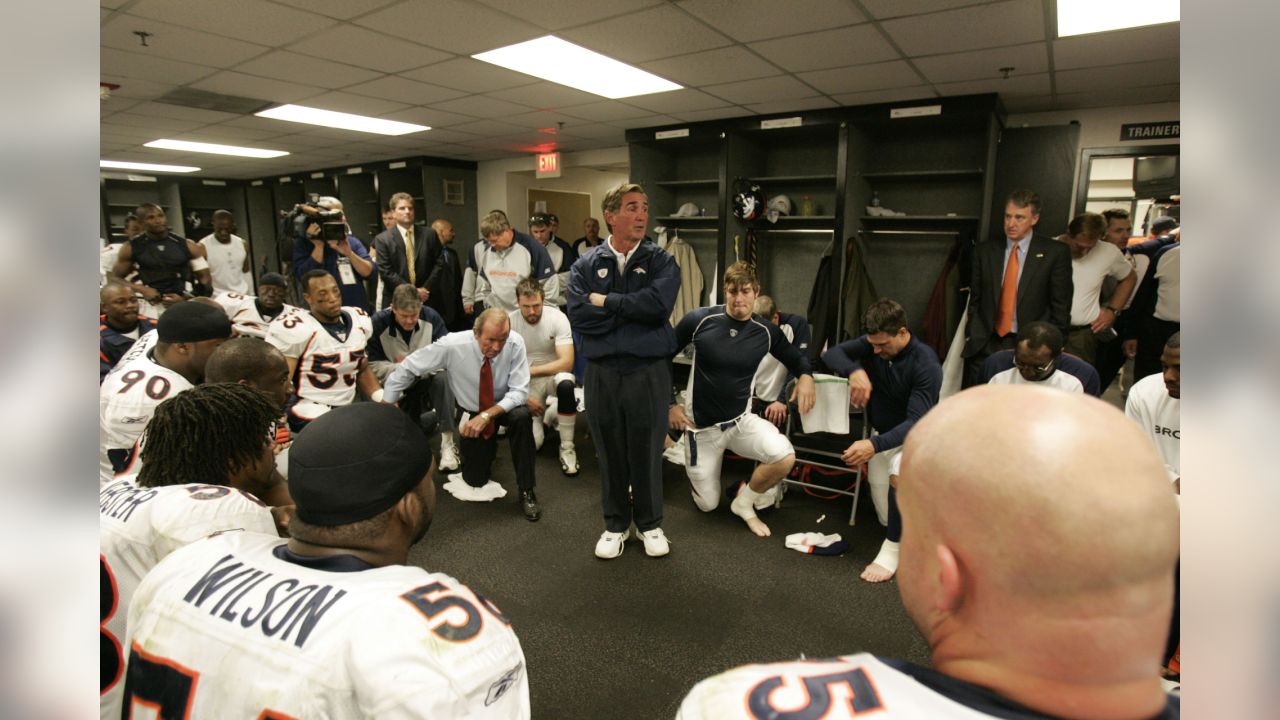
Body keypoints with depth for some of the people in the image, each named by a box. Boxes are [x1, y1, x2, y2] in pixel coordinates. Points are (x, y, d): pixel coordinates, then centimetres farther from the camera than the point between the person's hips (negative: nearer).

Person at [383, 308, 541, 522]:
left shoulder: (515, 343, -28)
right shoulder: (452, 345, -29)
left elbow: (519, 392, -26)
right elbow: (406, 368, -17)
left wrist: (487, 415, -38)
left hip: (504, 406, 0)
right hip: (471, 413, 1)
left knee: (521, 416, -36)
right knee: (475, 480, 3)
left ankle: (526, 491, -19)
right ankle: (486, 447, 38)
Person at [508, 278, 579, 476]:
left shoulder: (557, 318, -15)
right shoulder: (509, 322, -12)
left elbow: (567, 362, -23)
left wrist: (529, 370, -22)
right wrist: (524, 397, -15)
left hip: (552, 375, 0)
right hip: (525, 384, 1)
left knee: (565, 383, -39)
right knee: (531, 442, -17)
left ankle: (567, 448, -19)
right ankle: (545, 417, 20)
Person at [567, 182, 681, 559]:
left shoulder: (661, 261, 2)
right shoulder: (585, 266, 4)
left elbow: (658, 303, -18)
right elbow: (577, 315, -11)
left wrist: (605, 301, -9)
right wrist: (633, 311, -11)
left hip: (650, 371, -1)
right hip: (602, 372, 1)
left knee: (647, 452, 9)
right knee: (610, 452, 12)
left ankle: (650, 524, 30)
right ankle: (616, 524, 31)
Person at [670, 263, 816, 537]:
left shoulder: (767, 332, -8)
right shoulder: (700, 320, -15)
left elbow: (797, 358, 10)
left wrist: (805, 376, -14)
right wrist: (669, 403, -5)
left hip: (741, 420, 2)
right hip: (702, 426, -2)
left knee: (785, 457, -27)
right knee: (707, 505, 8)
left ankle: (743, 504, 3)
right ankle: (687, 450, 39)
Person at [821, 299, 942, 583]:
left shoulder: (926, 365, -28)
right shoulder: (873, 344, -12)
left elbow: (915, 423, -33)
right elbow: (832, 353, -14)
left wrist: (874, 445, -50)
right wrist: (854, 370, -37)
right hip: (882, 435, 5)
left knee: (899, 474, -40)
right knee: (887, 517, 11)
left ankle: (893, 548, -21)